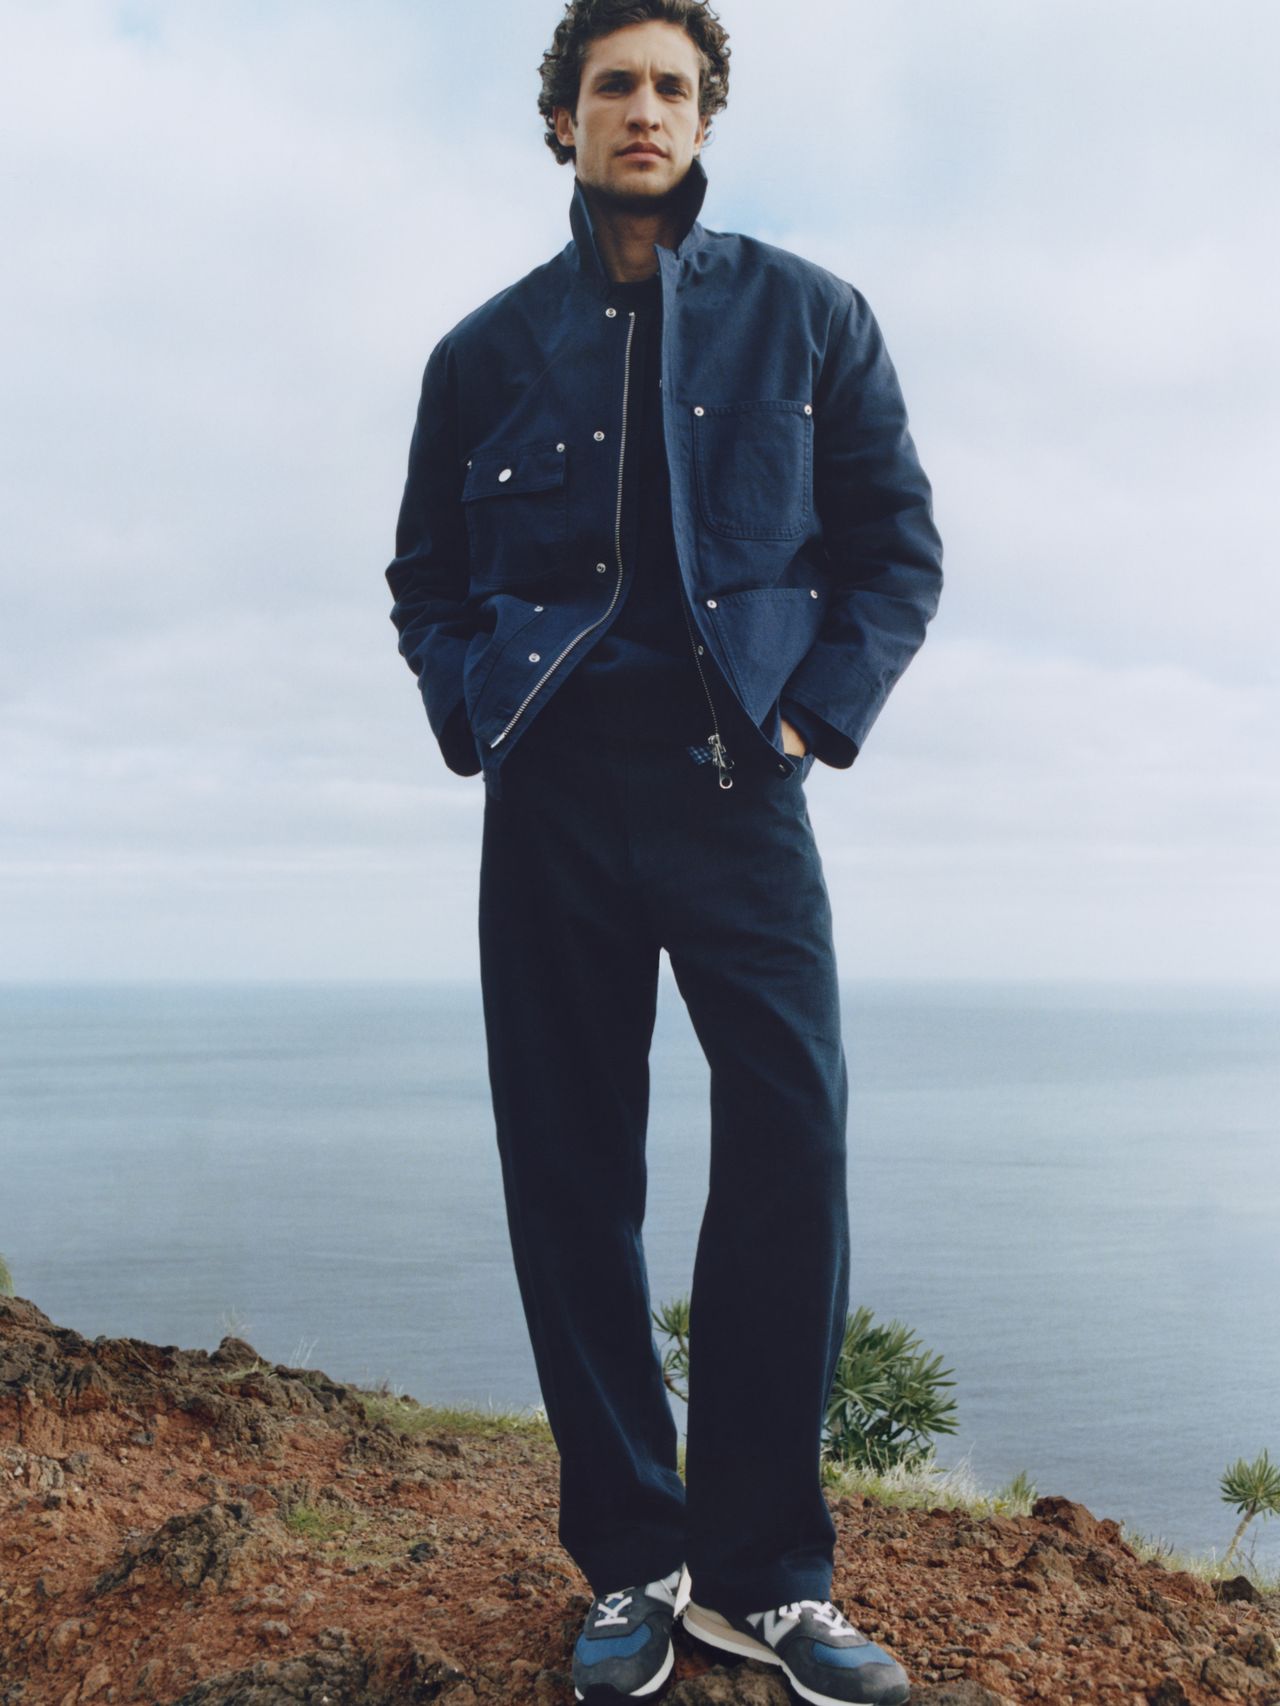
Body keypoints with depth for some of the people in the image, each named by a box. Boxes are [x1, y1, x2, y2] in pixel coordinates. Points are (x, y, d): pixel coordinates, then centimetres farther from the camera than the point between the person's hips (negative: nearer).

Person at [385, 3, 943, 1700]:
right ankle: (633, 1564, 15)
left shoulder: (806, 317, 10)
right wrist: (474, 717, 2)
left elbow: (897, 543, 9)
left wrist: (815, 717, -4)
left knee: (792, 1151, -11)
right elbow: (424, 577, 19)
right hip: (552, 796, 2)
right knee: (571, 1179, 2)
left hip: (735, 781, -1)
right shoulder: (487, 350, 13)